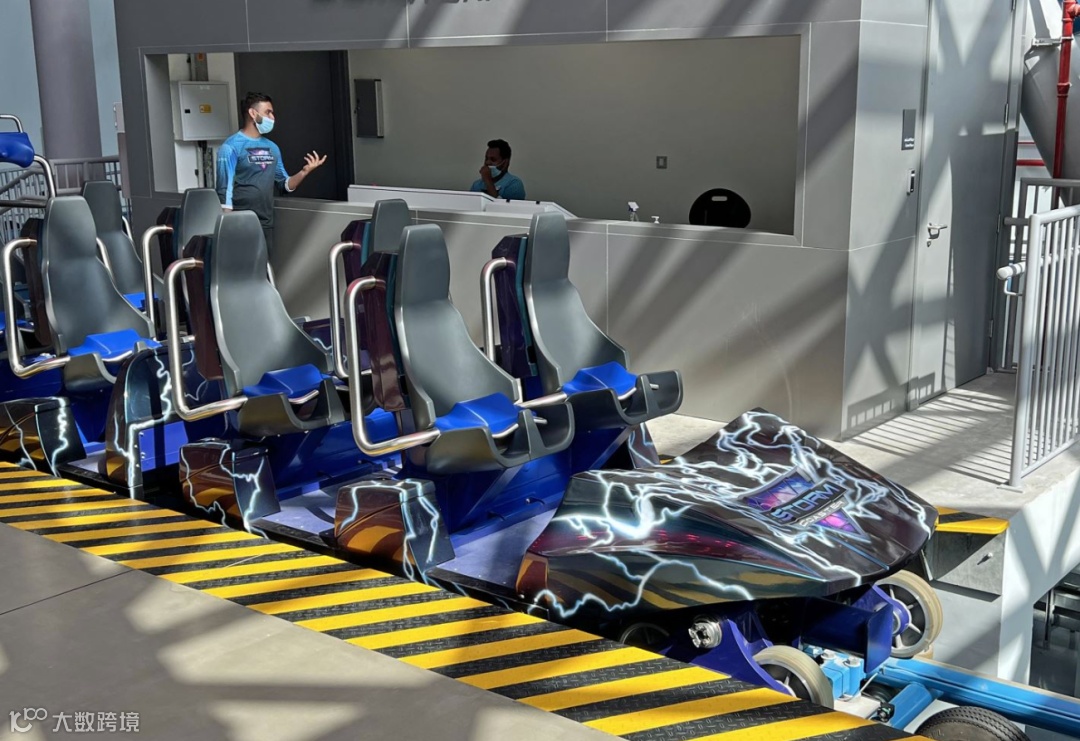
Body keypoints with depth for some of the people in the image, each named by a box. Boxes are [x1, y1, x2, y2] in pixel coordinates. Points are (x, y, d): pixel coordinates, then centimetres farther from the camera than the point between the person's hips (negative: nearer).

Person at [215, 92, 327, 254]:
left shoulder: (272, 148, 13)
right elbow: (225, 191, -12)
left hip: (266, 223, 7)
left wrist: (305, 171, -3)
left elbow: (286, 184, 15)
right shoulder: (231, 146, -8)